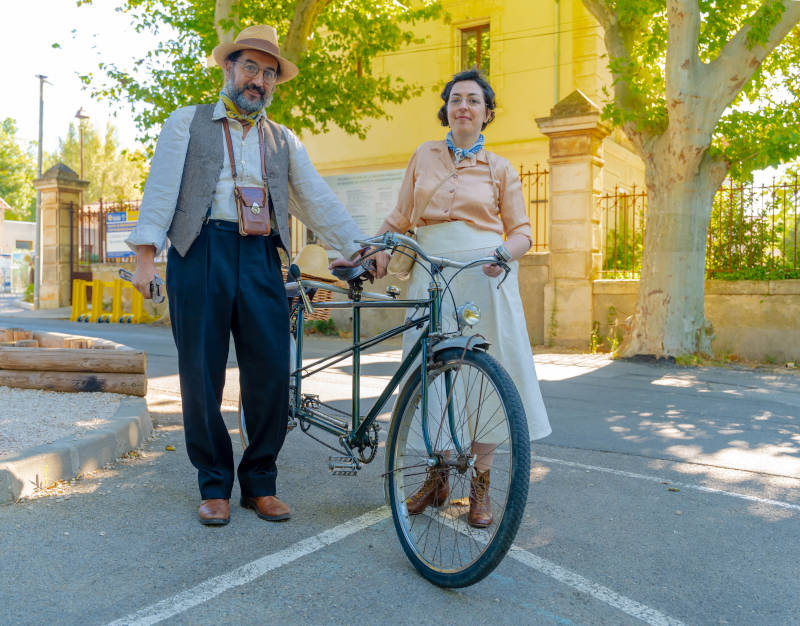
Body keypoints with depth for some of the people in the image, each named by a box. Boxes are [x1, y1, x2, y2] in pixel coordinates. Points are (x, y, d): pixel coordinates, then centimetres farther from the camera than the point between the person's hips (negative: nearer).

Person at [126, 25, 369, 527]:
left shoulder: (284, 141, 21)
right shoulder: (188, 123, 14)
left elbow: (317, 198, 13)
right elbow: (162, 188, 4)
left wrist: (360, 247, 1)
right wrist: (146, 254, -8)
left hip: (260, 260, 2)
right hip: (200, 254, -2)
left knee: (272, 373, -4)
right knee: (202, 375, 0)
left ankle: (260, 482, 12)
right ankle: (214, 485, 13)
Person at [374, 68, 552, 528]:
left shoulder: (501, 170, 10)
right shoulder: (424, 157, 15)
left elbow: (522, 231, 6)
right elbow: (401, 219, 16)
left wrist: (504, 252, -15)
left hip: (483, 278, -1)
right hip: (432, 276, 2)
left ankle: (480, 487, 11)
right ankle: (437, 477, 20)